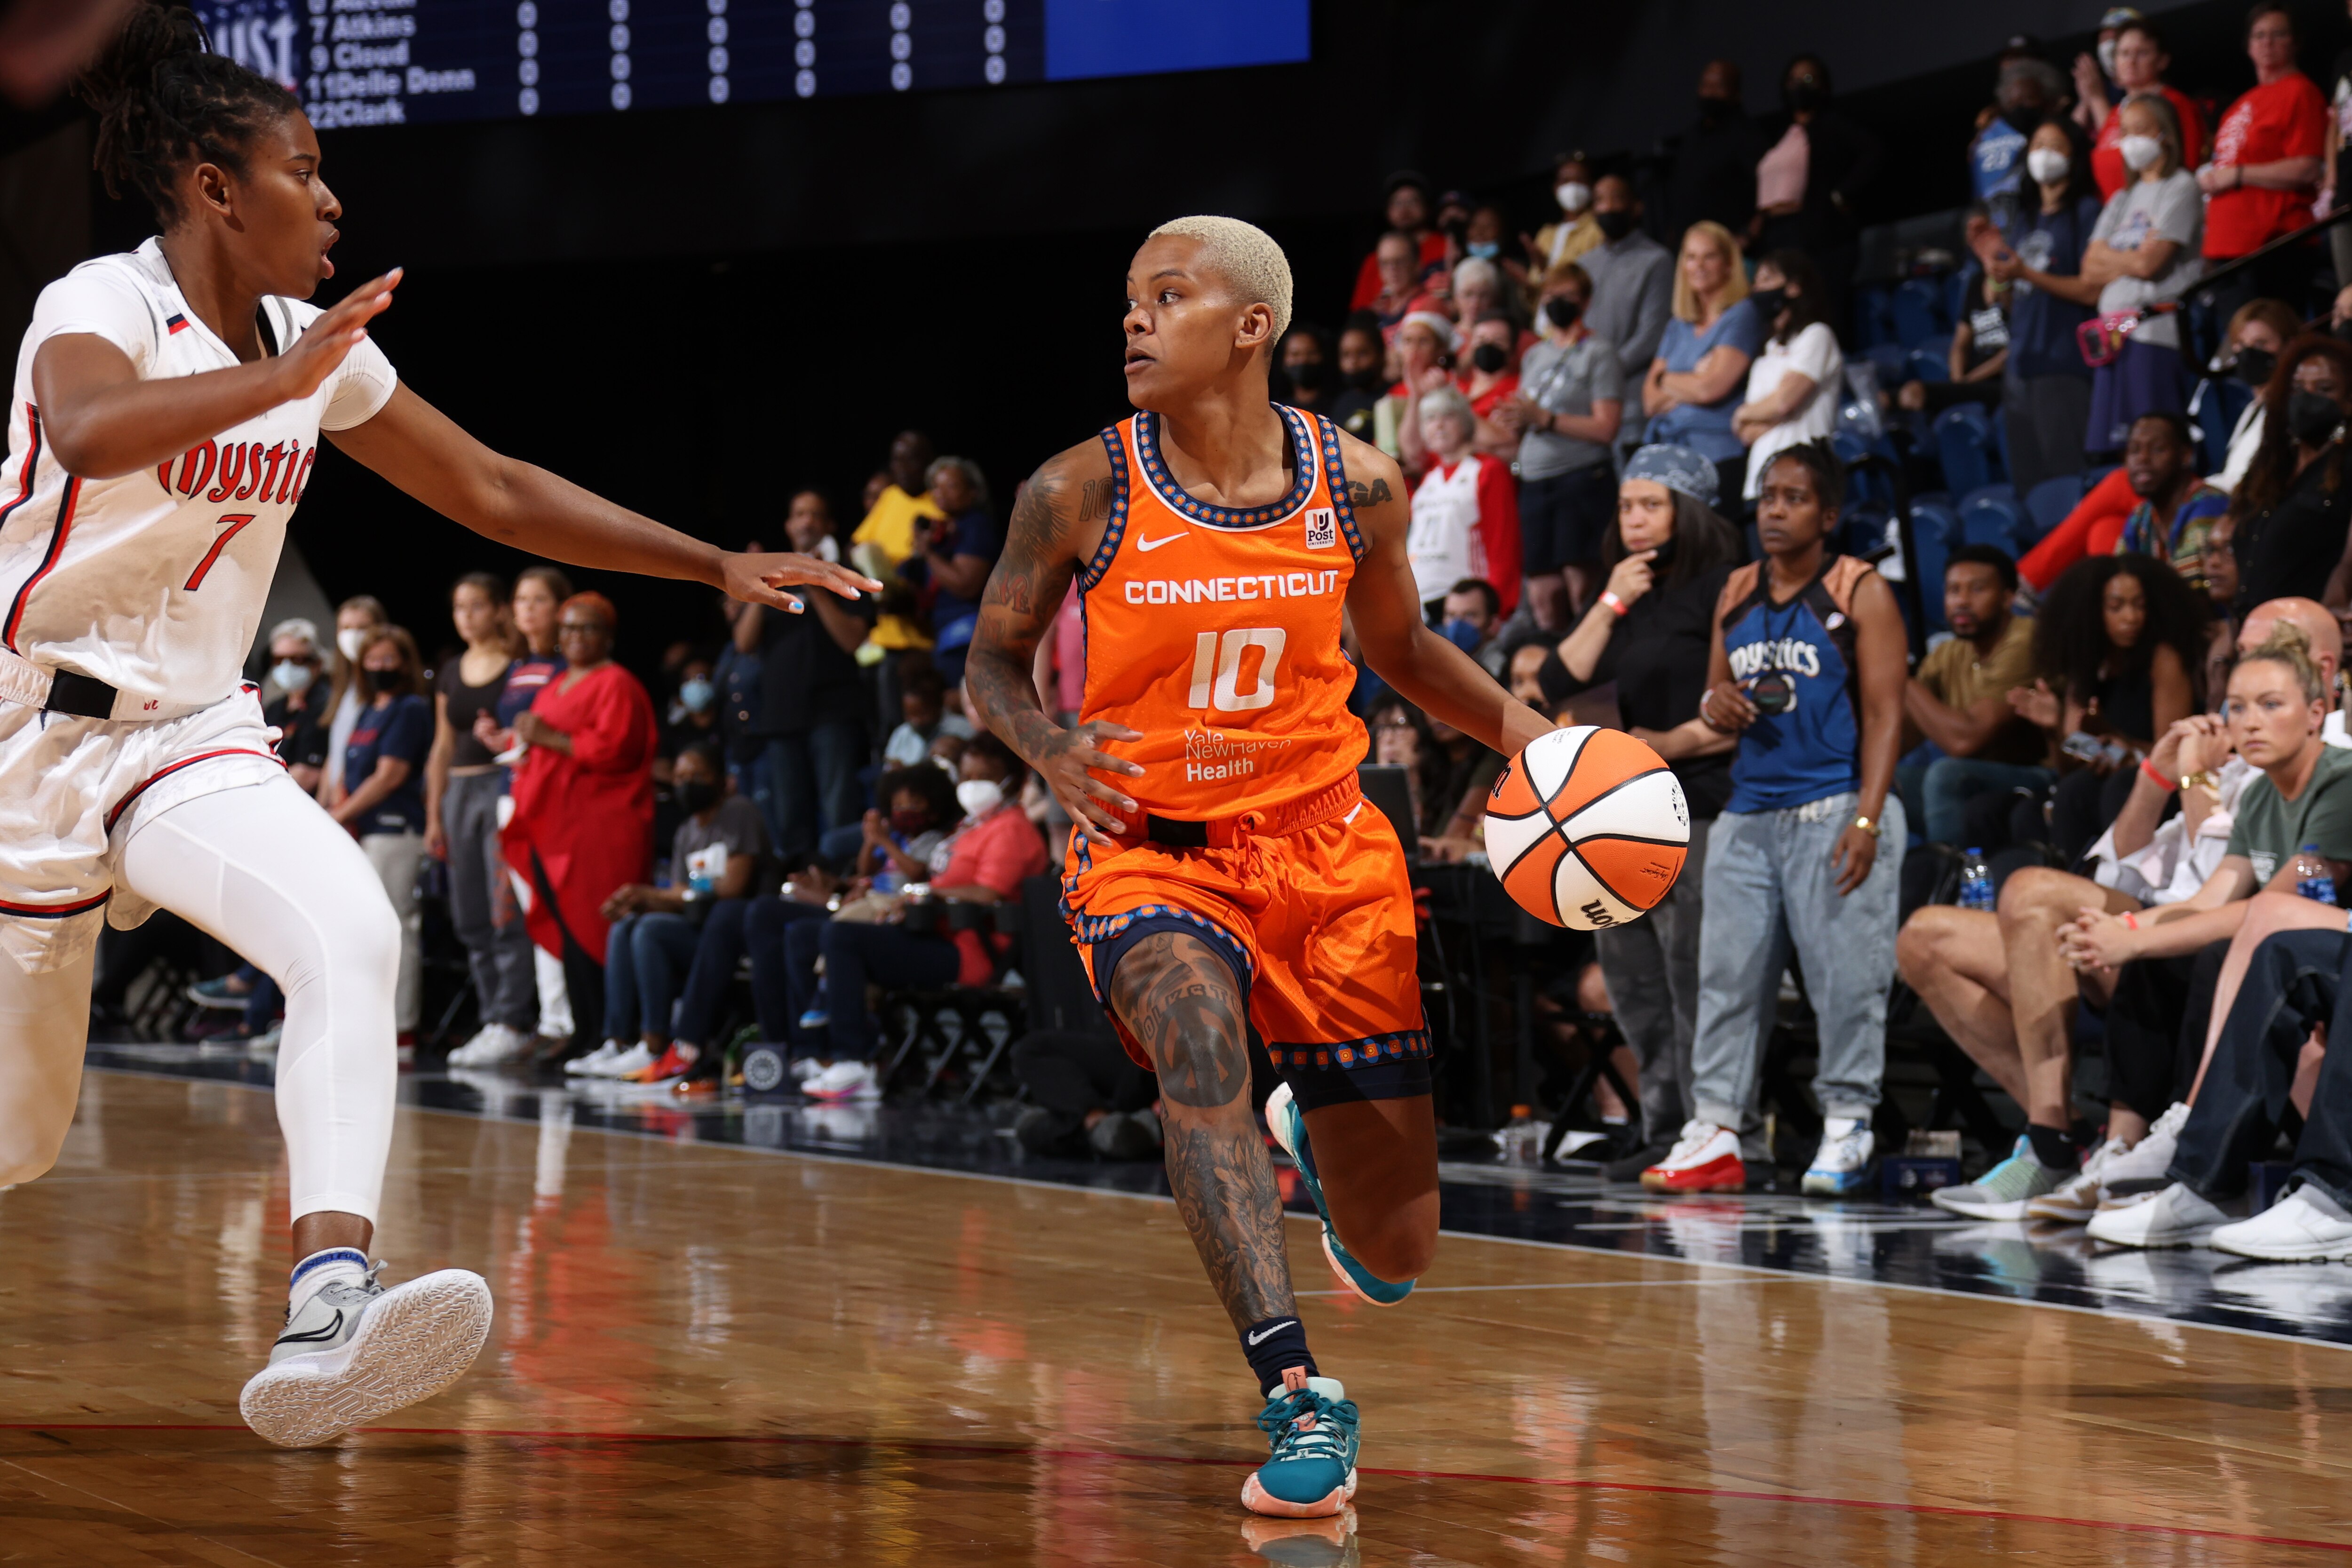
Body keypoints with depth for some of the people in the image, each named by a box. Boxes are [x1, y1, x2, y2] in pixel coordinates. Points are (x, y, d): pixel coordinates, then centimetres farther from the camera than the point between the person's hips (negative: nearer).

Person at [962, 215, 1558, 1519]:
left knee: (1396, 1248, 7)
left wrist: (1517, 726, -2)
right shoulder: (1081, 495, -10)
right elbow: (994, 658, 4)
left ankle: (1314, 1129, 45)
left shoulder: (1355, 485, -4)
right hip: (1151, 851, -2)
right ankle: (1298, 1396, -38)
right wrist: (1052, 750, -17)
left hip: (1324, 848, 2)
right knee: (1196, 1041, -38)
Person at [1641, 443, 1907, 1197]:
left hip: (1833, 809, -6)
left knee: (1846, 975, -6)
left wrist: (1867, 819, -17)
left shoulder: (1861, 595, -3)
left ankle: (1847, 1128, 2)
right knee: (1727, 973, 2)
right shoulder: (1737, 595, 15)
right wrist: (1715, 704, -1)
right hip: (1749, 812, 6)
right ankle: (1714, 1130, 3)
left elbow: (1884, 712, -7)